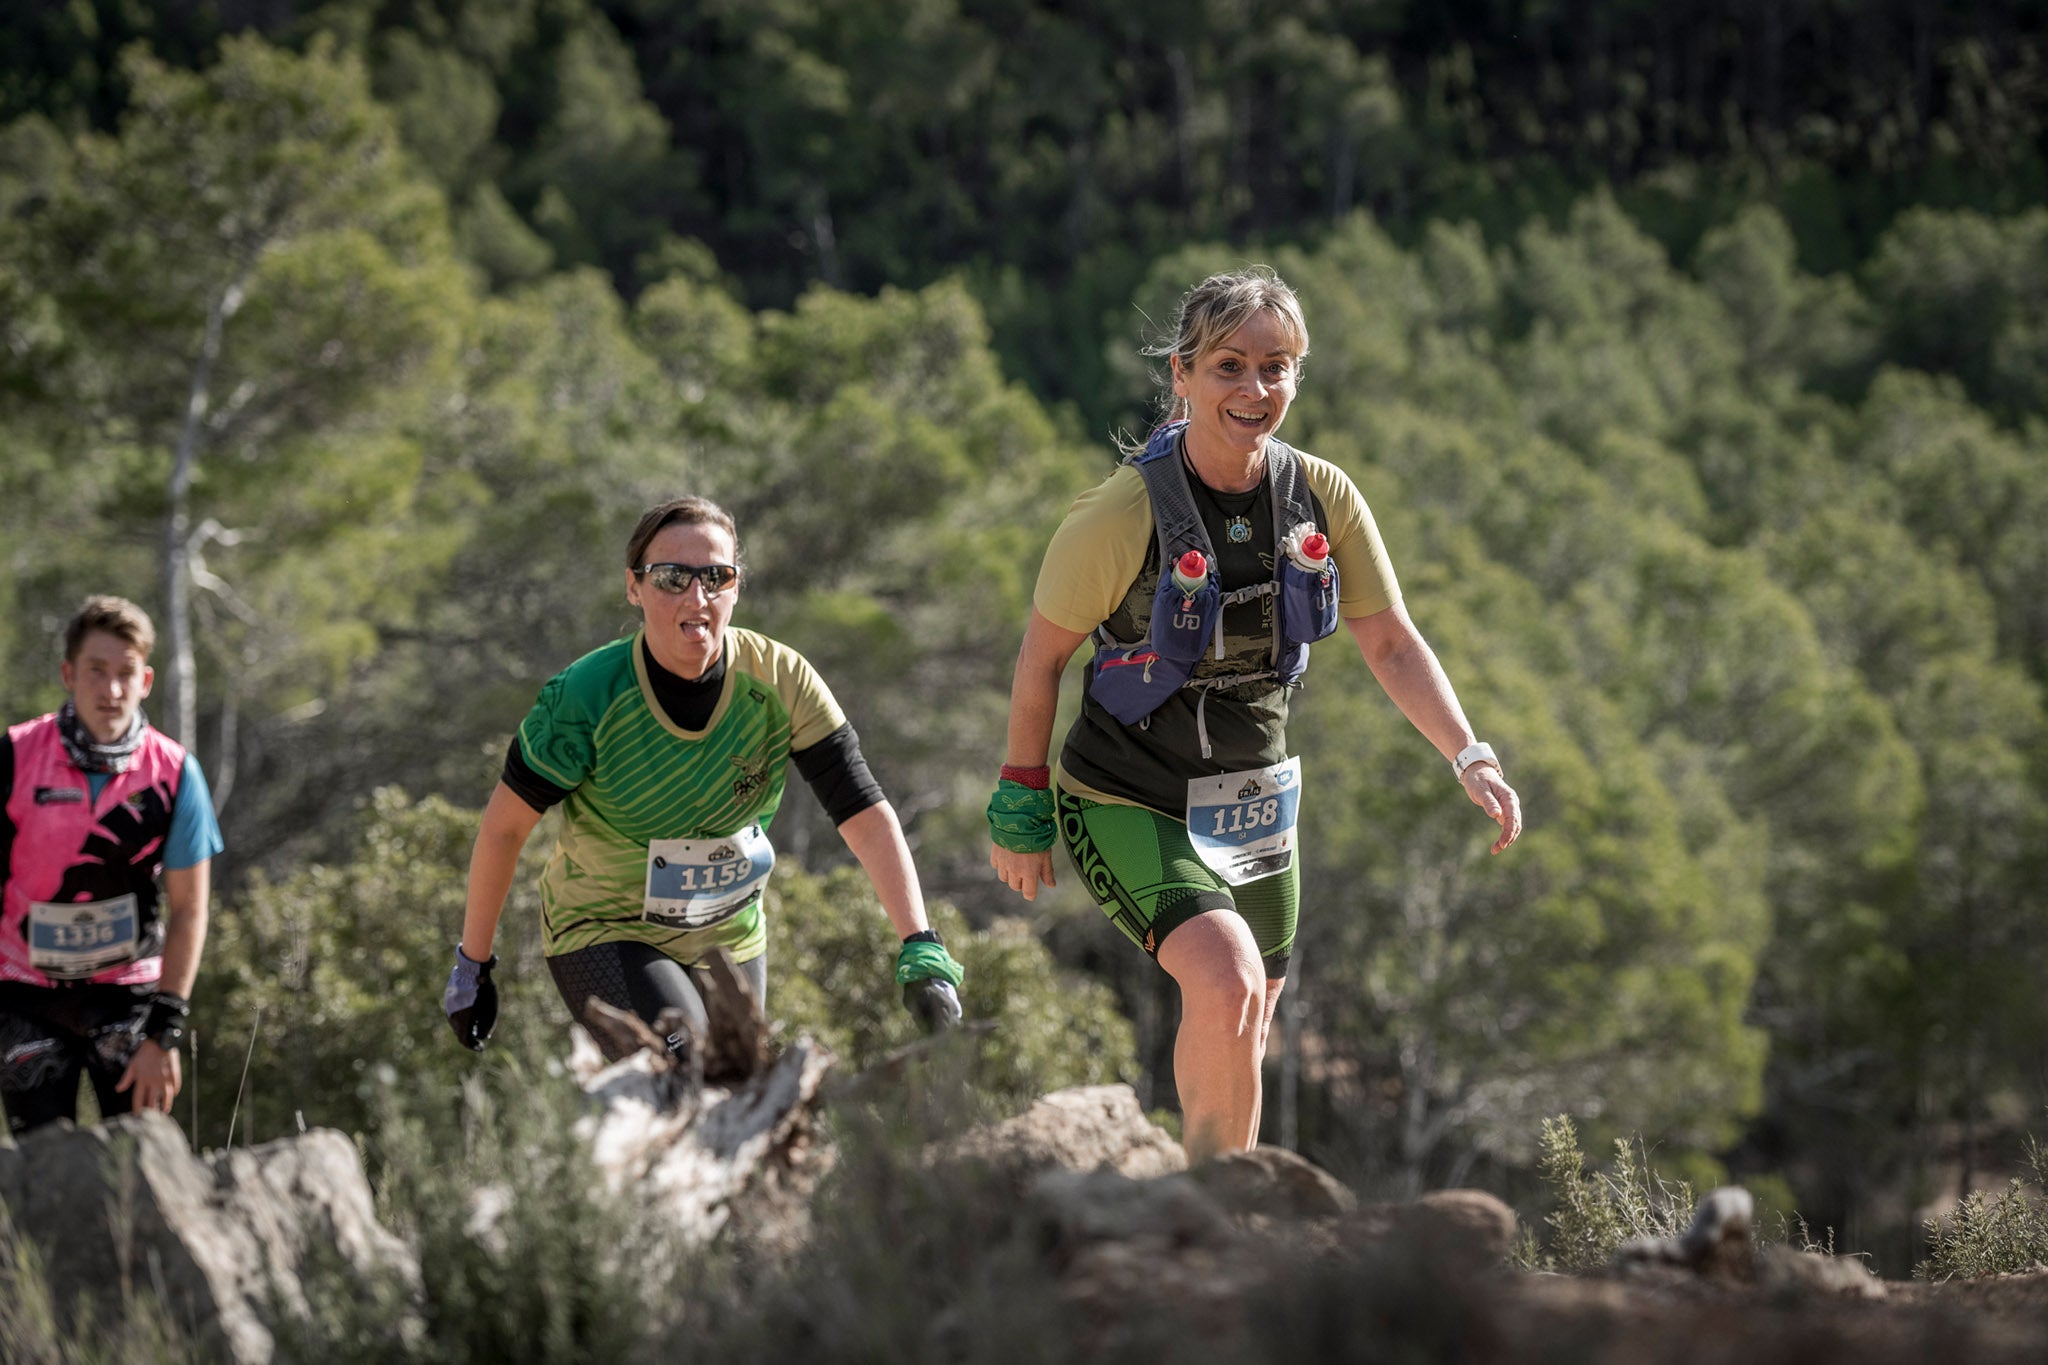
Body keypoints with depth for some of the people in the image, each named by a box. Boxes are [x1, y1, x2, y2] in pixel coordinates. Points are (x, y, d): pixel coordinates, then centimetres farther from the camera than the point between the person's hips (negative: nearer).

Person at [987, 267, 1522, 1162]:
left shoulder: (1322, 497, -8)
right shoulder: (1124, 513, -21)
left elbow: (1391, 644, 0)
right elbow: (1043, 654, -8)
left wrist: (1470, 756, -13)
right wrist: (1022, 801, -1)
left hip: (1251, 803, 5)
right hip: (1128, 803, -5)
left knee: (1240, 1047, 14)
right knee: (1227, 983, -28)